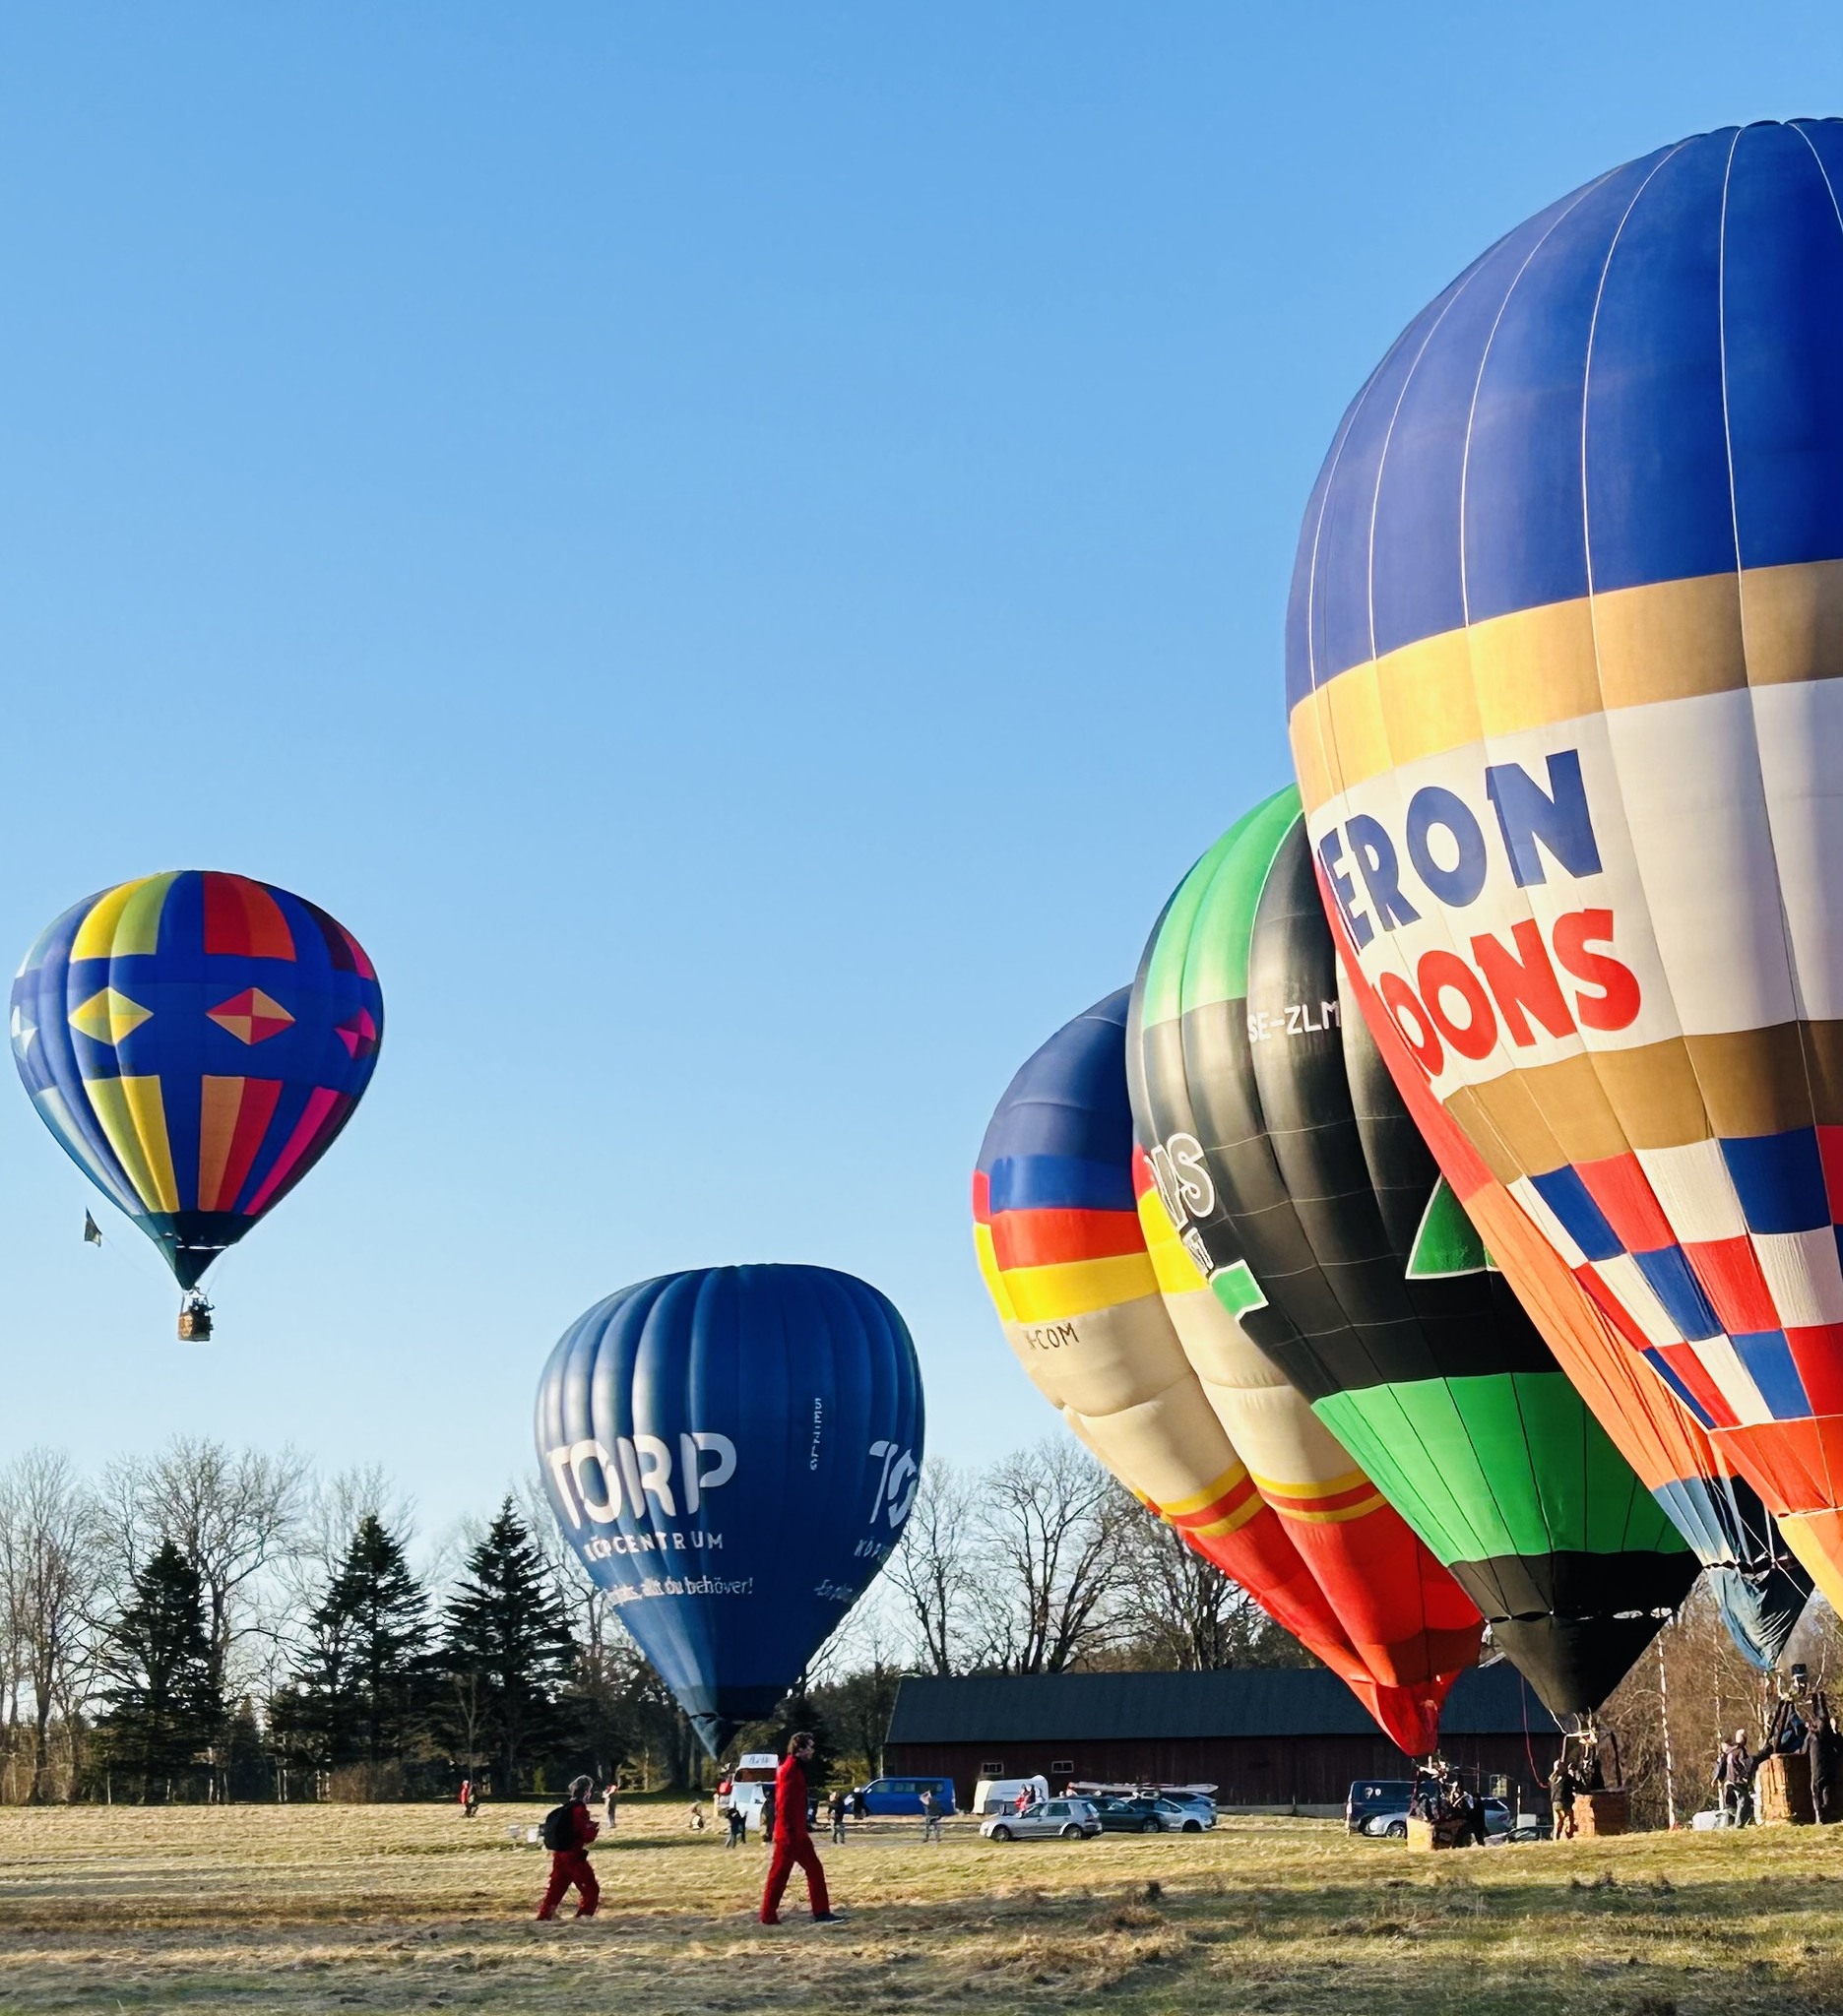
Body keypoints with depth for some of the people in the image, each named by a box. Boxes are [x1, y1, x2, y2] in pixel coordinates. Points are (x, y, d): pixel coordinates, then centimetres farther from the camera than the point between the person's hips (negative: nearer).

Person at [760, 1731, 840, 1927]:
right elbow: (784, 1803, -22)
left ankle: (821, 1913, 10)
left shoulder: (797, 1768, 15)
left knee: (814, 1869, 9)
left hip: (797, 1832, 10)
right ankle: (768, 1916, 3)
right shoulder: (790, 1770, -16)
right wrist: (790, 1830, -22)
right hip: (789, 1832, -10)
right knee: (779, 1873, -3)